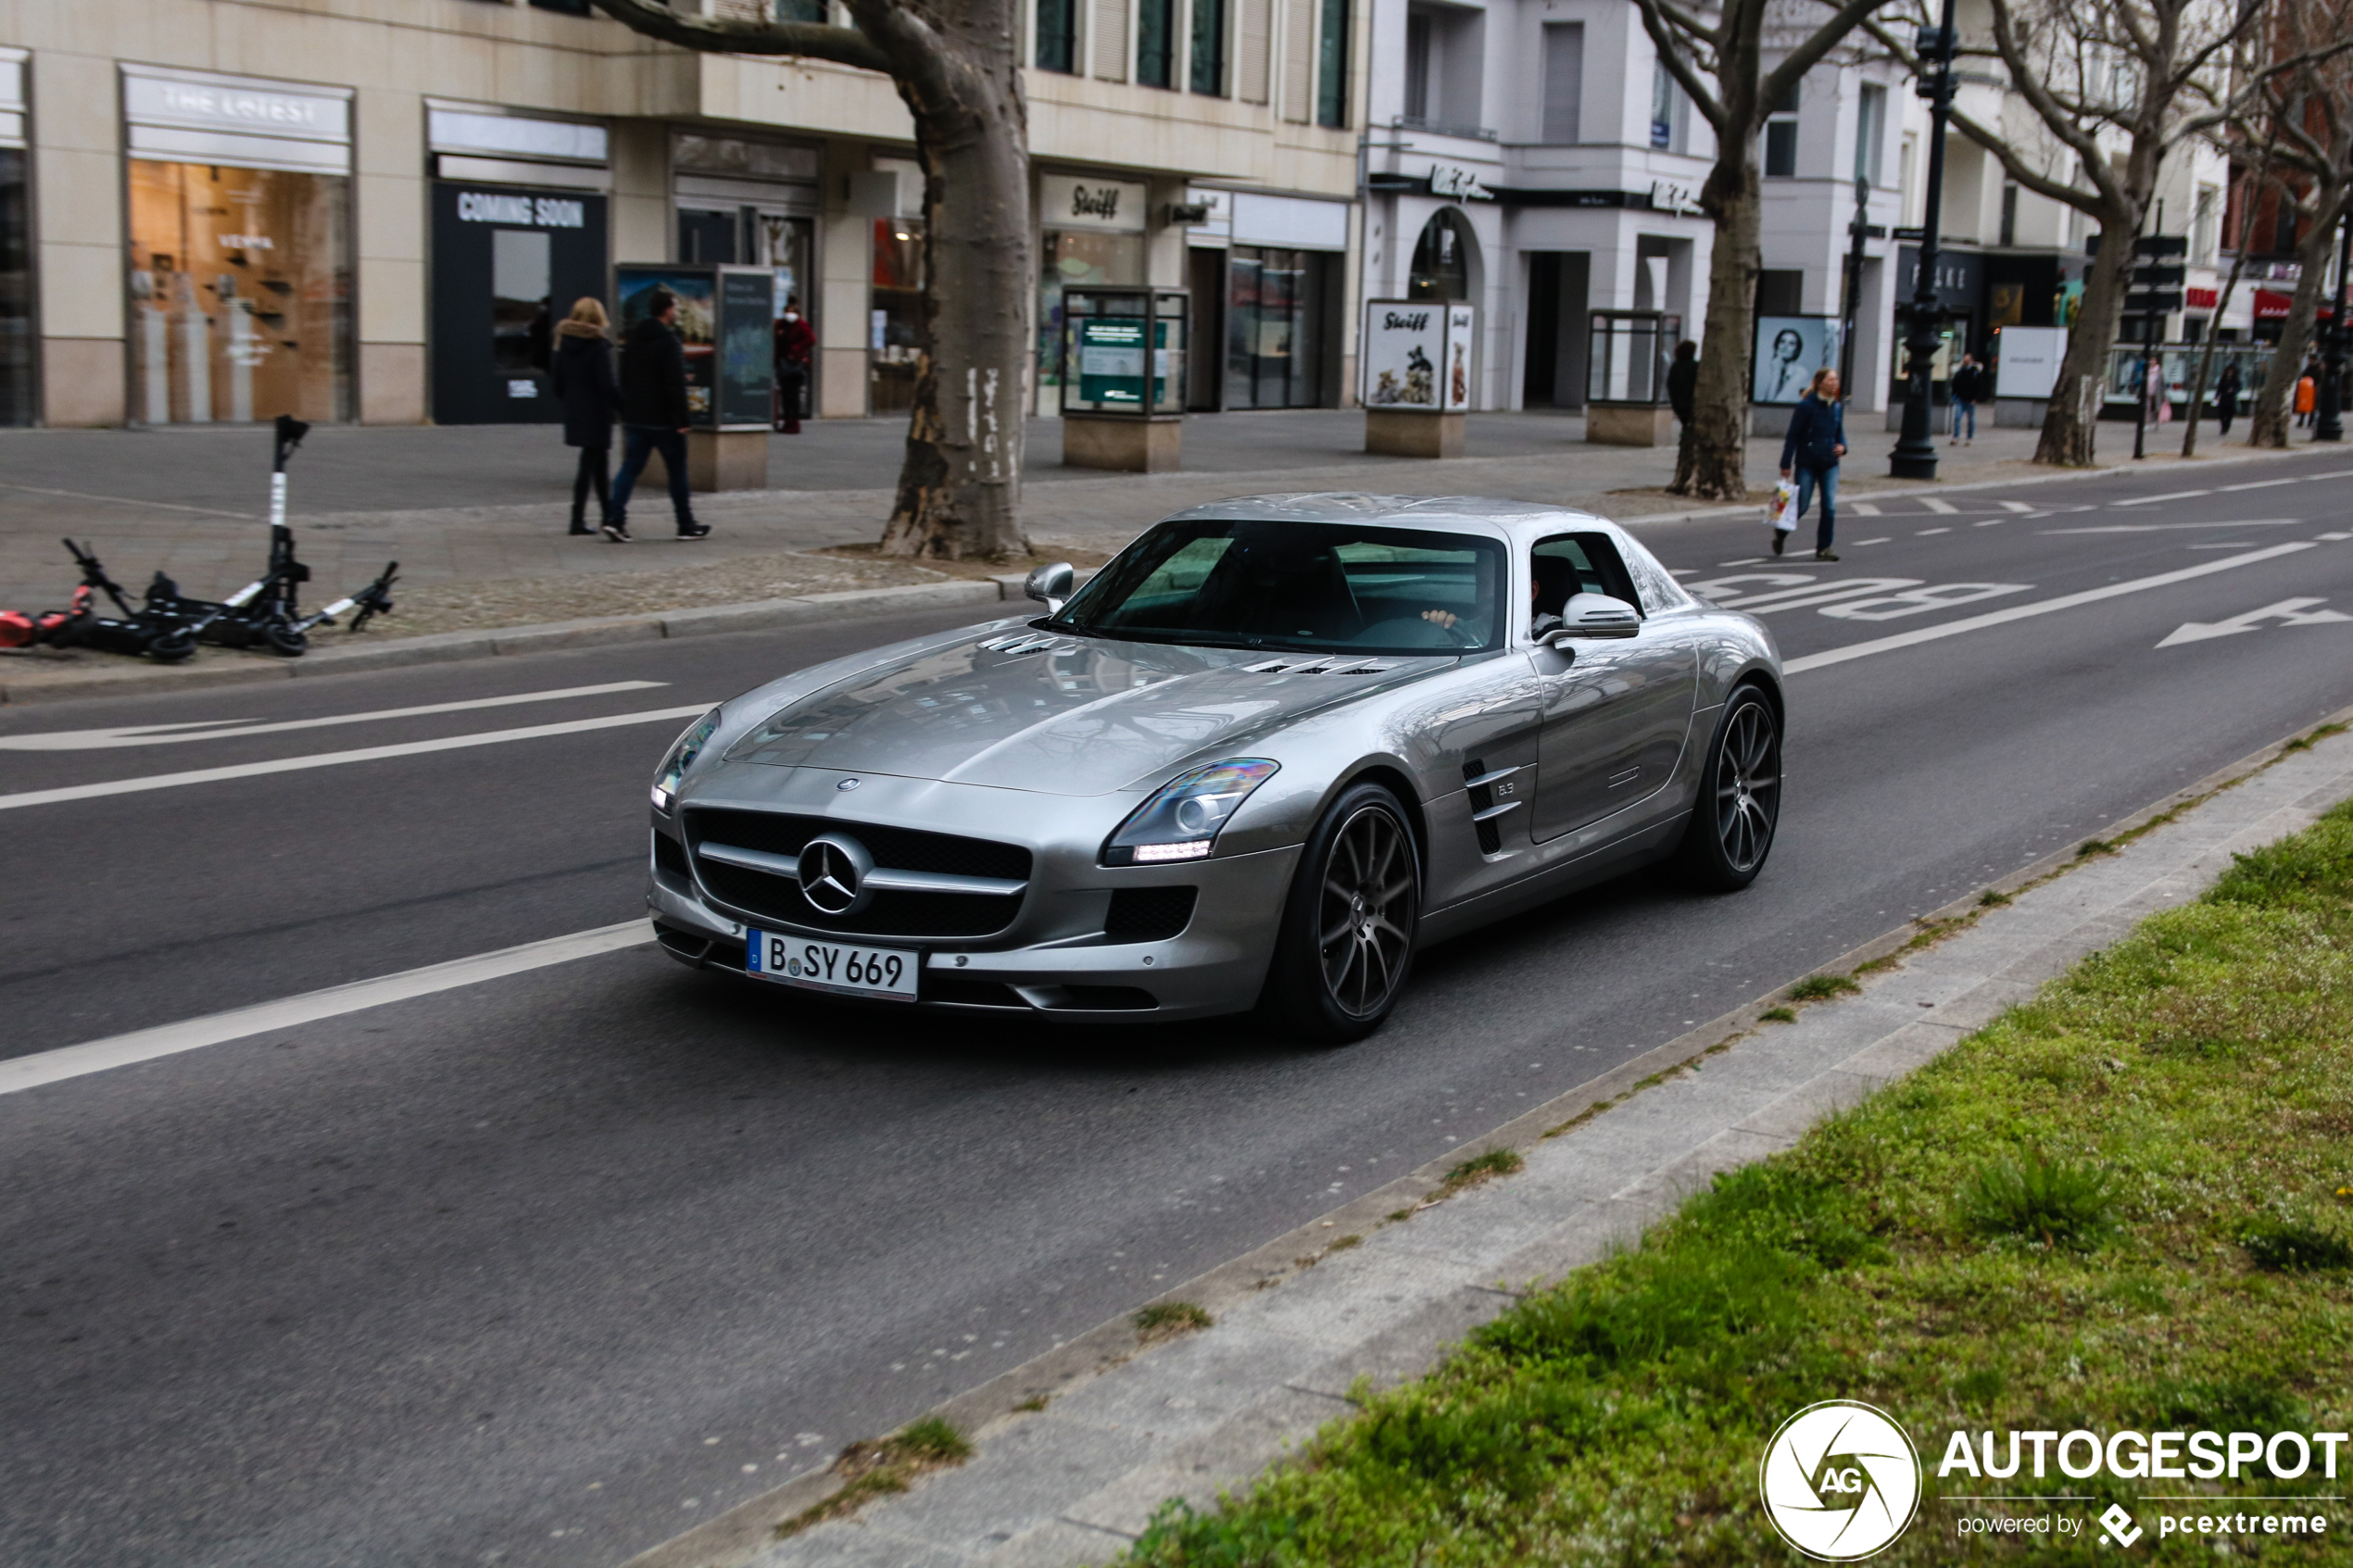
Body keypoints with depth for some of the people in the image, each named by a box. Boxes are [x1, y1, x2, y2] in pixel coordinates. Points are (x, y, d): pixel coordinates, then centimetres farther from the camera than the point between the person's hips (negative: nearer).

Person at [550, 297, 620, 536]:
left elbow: (558, 381, 10)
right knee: (590, 463, -2)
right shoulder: (599, 346, -14)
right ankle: (578, 519, -3)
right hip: (596, 414, -7)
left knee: (600, 461, 18)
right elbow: (608, 385, -17)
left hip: (574, 413, 7)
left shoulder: (565, 344, 5)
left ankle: (608, 513, 25)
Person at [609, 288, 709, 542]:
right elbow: (676, 385, -19)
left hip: (634, 418, 6)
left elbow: (624, 380, 16)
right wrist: (681, 420, -17)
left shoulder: (632, 338, 10)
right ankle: (686, 525, 13)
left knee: (630, 468, 4)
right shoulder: (668, 341, -14)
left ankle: (616, 519, -11)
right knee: (677, 470, 6)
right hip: (663, 420, -6)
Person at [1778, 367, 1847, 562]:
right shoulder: (1806, 405, -9)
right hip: (1807, 463, -5)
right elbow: (1792, 436, -8)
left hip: (1830, 464, 5)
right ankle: (1780, 532, 30)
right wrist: (1786, 464, -10)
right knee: (1800, 506, 2)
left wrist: (1842, 446, -2)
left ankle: (1823, 549, 2)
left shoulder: (1838, 407, 8)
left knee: (1830, 507, -5)